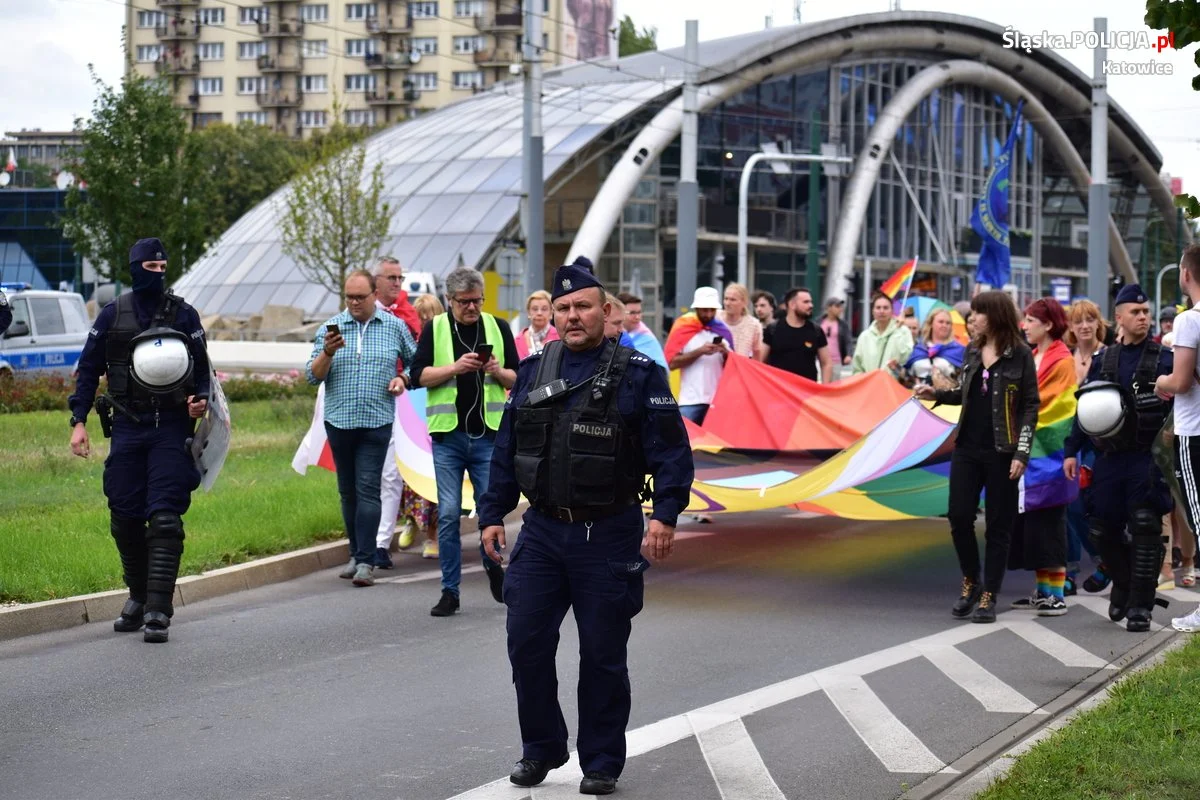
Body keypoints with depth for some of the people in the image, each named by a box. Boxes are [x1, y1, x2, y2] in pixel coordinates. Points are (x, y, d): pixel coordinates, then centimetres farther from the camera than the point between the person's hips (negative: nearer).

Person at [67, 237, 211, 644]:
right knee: (125, 518, 4)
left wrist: (201, 399, -9)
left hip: (172, 428, -2)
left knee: (165, 518, -11)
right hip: (127, 427, 2)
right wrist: (78, 420, 2)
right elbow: (89, 369, 10)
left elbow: (202, 370, 12)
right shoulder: (113, 315, 6)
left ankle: (158, 610, -12)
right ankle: (138, 596, 24)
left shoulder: (184, 315, 5)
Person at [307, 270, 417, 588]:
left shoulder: (395, 327, 5)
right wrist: (327, 353, -16)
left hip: (376, 422, -2)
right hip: (339, 420, 2)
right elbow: (312, 376, 1)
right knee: (348, 491, 10)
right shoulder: (330, 328, 5)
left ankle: (366, 561, -13)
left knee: (368, 490, -10)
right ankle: (356, 553, 21)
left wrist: (403, 378, -4)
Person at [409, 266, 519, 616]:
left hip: (488, 434, 1)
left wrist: (498, 372, -11)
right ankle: (450, 591, 5)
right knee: (448, 515, -1)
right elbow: (419, 375, -2)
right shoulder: (435, 329, 4)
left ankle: (495, 573, 25)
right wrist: (456, 367, -16)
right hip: (448, 435, -1)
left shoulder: (498, 328, 8)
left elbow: (517, 379, 10)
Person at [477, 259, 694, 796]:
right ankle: (540, 749, 21)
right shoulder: (533, 372, 9)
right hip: (541, 532, 4)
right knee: (526, 643, 3)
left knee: (603, 655, 4)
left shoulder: (638, 374, -4)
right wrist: (492, 515, 8)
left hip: (609, 537, -4)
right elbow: (506, 450, 13)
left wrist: (665, 514, -19)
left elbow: (671, 450, -8)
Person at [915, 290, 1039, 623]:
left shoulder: (1020, 355, -7)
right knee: (959, 517, 1)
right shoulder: (972, 350, 8)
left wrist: (1022, 453, -12)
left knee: (997, 526, 2)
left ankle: (989, 597, 8)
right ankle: (970, 583, 21)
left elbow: (1031, 407, -6)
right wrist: (936, 394, 2)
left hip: (1001, 452, -5)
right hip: (967, 448, 5)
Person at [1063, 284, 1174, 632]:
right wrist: (1072, 451, 10)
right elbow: (1085, 408, 13)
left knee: (1145, 528, -8)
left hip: (1147, 458, -4)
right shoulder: (1103, 361, 11)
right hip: (1110, 458, 4)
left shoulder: (1163, 358, 1)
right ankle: (1122, 584, 30)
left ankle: (1140, 605, 0)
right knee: (1102, 529, 6)